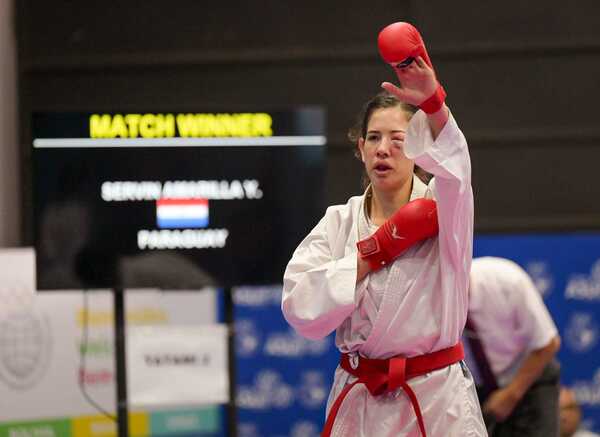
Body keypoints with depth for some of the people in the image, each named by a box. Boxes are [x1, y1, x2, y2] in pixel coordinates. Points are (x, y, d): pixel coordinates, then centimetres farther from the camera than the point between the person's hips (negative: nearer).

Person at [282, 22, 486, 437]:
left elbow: (452, 162, -25)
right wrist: (379, 246, -12)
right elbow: (301, 309, -8)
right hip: (358, 404, 2)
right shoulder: (338, 223, 6)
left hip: (436, 403, -2)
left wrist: (432, 105, -45)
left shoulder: (441, 209, -1)